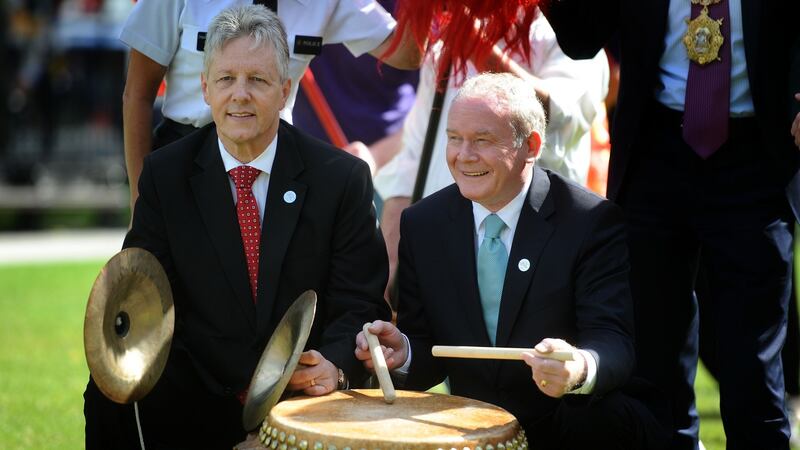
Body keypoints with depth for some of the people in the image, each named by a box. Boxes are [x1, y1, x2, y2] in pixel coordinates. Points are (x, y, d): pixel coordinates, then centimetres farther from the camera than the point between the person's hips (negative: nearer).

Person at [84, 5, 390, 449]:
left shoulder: (342, 177, 0)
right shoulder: (164, 175, 5)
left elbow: (359, 302, -2)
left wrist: (335, 366, -23)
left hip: (307, 396, 0)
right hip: (194, 396, 1)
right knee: (109, 398, -28)